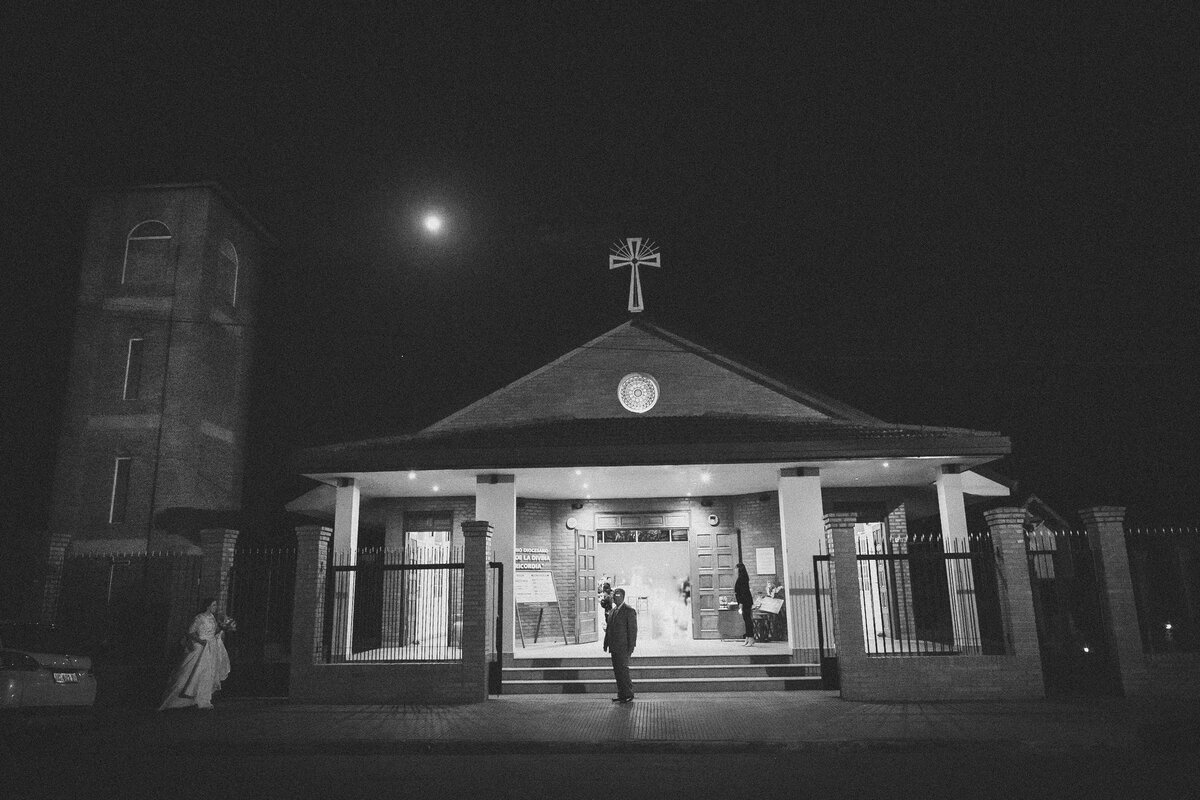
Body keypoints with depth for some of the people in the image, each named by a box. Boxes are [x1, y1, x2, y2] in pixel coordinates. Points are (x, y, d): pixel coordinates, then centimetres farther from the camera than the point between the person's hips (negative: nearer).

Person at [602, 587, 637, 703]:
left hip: (623, 647, -7)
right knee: (617, 671, 9)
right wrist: (606, 644, 13)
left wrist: (631, 647, -14)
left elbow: (633, 630, -10)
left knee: (623, 670, -8)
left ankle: (628, 695, 3)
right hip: (614, 647, 7)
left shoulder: (629, 611, -7)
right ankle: (621, 695, 15)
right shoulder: (612, 611, 15)